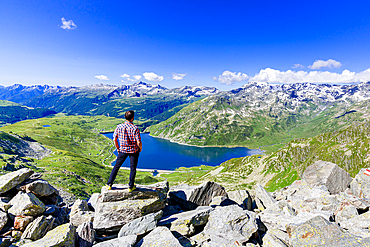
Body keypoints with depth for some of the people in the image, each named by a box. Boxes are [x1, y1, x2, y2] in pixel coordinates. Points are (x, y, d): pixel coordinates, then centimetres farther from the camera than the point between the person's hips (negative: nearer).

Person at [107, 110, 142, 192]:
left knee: (116, 167, 16)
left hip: (123, 150, 2)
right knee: (133, 168, 12)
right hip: (134, 150, -2)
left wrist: (117, 148, 12)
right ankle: (131, 186, 20)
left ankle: (109, 184, 23)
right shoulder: (135, 128, -17)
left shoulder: (119, 127, -8)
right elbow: (139, 142, -18)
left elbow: (114, 139, -3)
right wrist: (140, 149, 3)